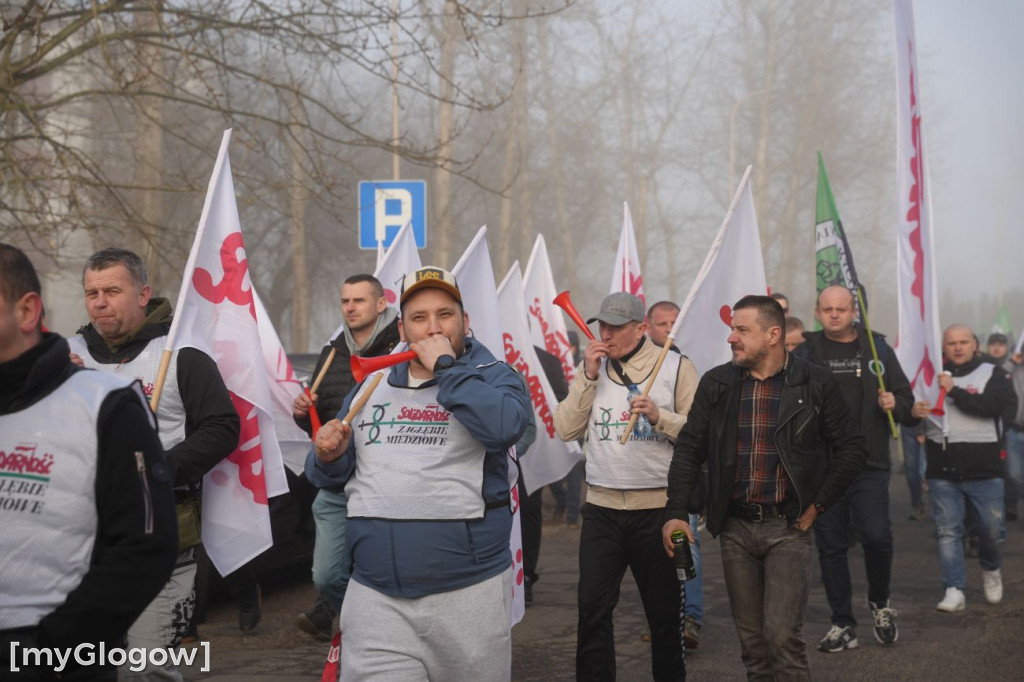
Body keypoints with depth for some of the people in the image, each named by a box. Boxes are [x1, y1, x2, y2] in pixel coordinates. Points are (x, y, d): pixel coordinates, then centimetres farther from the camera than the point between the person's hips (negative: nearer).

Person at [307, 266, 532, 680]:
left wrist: (445, 366, -14)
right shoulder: (371, 386, 13)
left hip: (469, 591, -2)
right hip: (375, 595, 3)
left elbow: (505, 426, -23)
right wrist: (329, 456, -4)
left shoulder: (491, 376, 1)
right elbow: (331, 477, 19)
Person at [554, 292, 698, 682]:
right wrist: (588, 378, -7)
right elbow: (565, 430, 1)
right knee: (592, 606, 3)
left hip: (656, 507, -3)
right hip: (601, 507, 3)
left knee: (663, 609, 9)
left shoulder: (676, 367, -3)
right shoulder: (593, 367, 8)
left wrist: (659, 417, -21)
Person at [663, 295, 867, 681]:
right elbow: (689, 449, 6)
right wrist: (675, 513, -4)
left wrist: (818, 505, -3)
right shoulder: (716, 384, 3)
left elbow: (852, 449, 1)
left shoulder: (814, 384, -4)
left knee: (782, 635, -12)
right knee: (752, 641, 9)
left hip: (787, 526, -3)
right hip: (735, 527, 3)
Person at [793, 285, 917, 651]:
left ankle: (880, 603, 17)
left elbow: (908, 402, 14)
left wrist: (895, 404, -6)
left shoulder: (877, 348, 10)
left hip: (869, 464, 0)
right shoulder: (804, 349, 5)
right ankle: (843, 624, 16)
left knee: (877, 537, -11)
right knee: (830, 546, 5)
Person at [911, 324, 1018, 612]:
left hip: (984, 469, -2)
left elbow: (999, 406, -16)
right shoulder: (932, 376, 9)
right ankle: (954, 591, 3)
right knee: (947, 531, -1)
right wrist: (914, 411, -16)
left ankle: (991, 569, 34)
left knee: (990, 529, 3)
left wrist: (955, 392, -21)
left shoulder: (993, 374, 2)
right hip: (942, 470, 2)